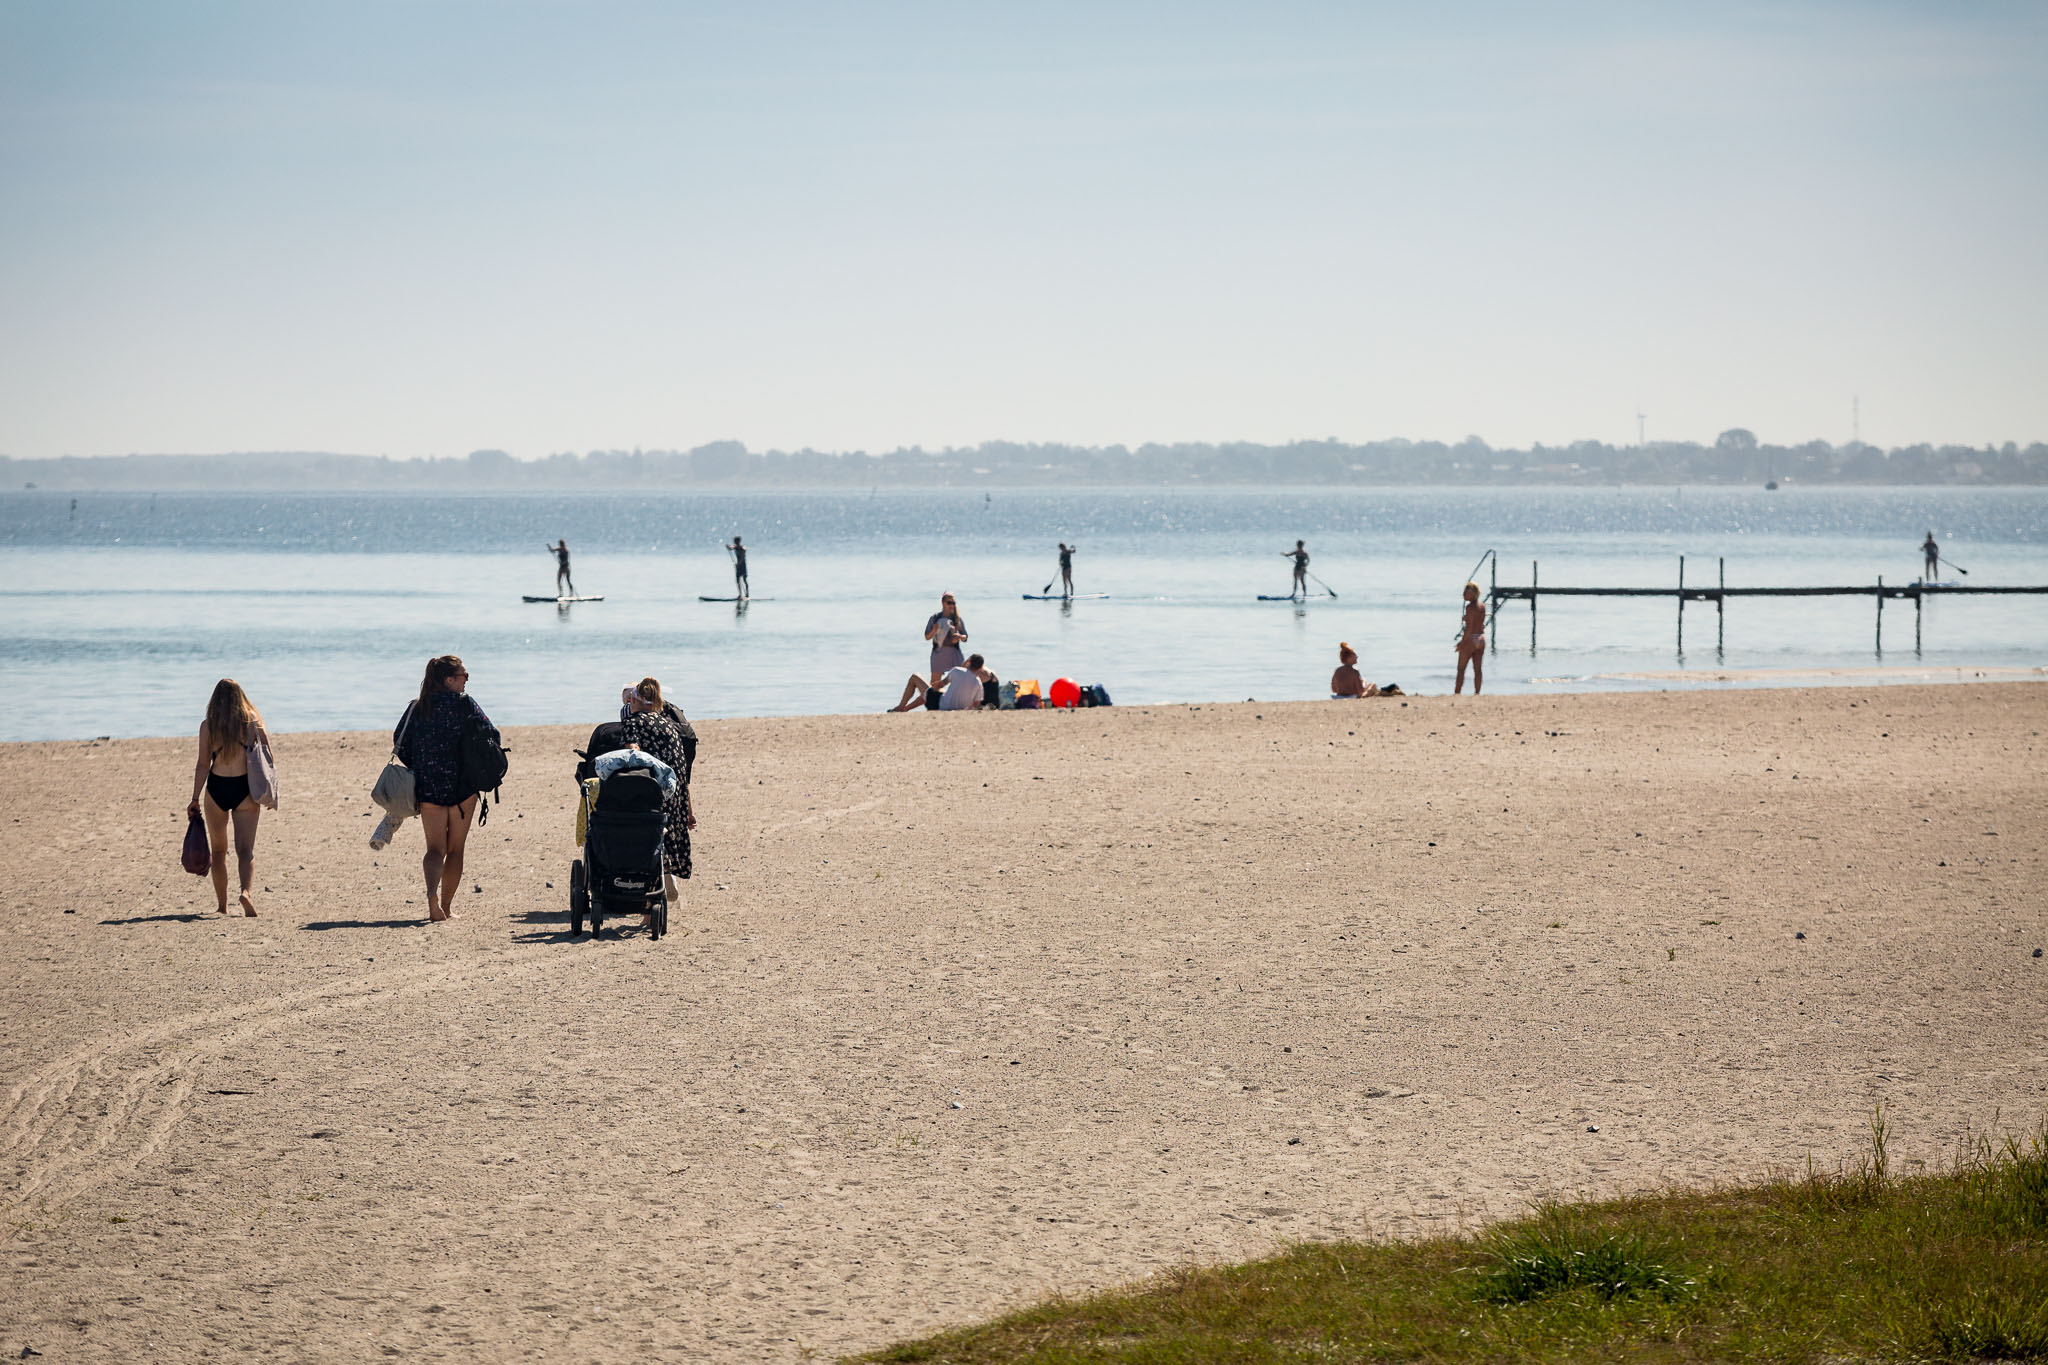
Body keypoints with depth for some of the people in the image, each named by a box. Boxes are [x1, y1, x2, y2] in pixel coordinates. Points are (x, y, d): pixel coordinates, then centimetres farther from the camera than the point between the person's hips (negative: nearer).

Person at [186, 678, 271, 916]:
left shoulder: (208, 726, -3)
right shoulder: (252, 721, -1)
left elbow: (203, 765, -5)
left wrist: (195, 799, -1)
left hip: (217, 789, 0)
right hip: (245, 790, 0)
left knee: (218, 850, 16)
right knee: (245, 849, -2)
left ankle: (222, 905, 21)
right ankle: (246, 890, -29)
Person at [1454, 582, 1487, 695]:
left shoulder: (1470, 607, -16)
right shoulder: (1482, 607, 7)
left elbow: (1469, 627, -19)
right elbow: (1482, 625, 12)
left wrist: (1462, 642, -15)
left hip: (1470, 639, -7)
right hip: (1481, 639, 8)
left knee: (1461, 669, 1)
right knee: (1478, 669, 9)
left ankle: (1456, 693, 1)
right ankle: (1477, 693, 9)